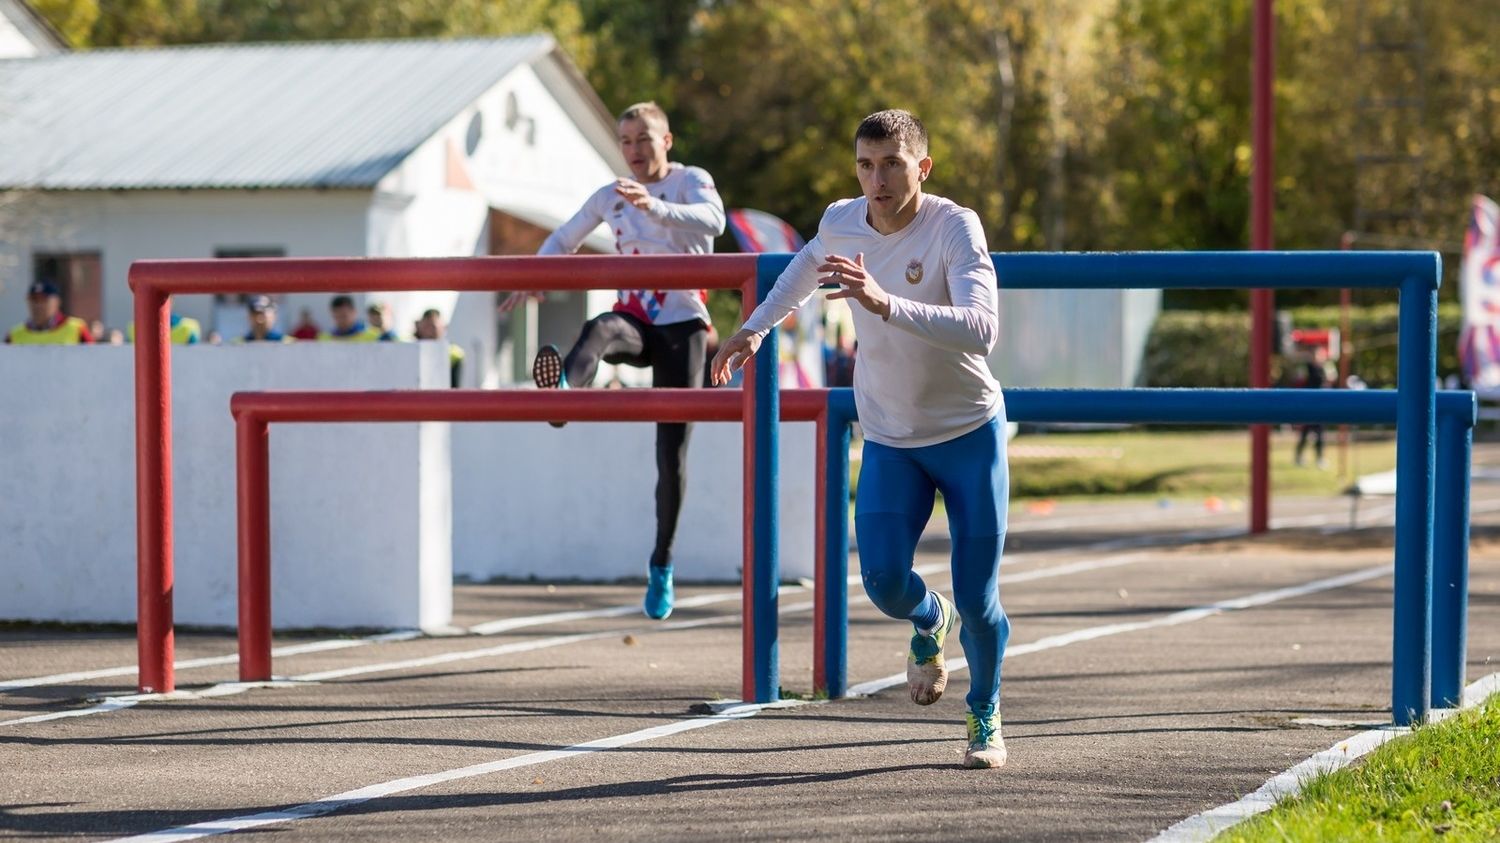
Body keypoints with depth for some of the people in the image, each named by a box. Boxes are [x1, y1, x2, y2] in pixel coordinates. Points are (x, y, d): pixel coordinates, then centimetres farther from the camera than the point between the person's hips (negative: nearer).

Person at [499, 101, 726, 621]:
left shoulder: (691, 181, -1)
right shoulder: (610, 198, 11)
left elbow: (713, 220, -25)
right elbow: (564, 240, 28)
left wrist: (653, 207, -39)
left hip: (683, 327, -2)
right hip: (636, 320, 2)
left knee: (672, 451, -4)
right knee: (599, 330, -37)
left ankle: (662, 564, 12)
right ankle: (561, 393, -72)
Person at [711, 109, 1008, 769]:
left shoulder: (955, 227, -23)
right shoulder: (841, 222, -7)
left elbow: (981, 329, -39)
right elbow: (807, 267, 20)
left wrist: (885, 304, -49)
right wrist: (756, 327, 15)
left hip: (970, 432, -3)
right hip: (889, 438, 3)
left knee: (977, 597, -4)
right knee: (883, 579, -15)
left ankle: (986, 716, 26)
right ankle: (929, 623, 23)